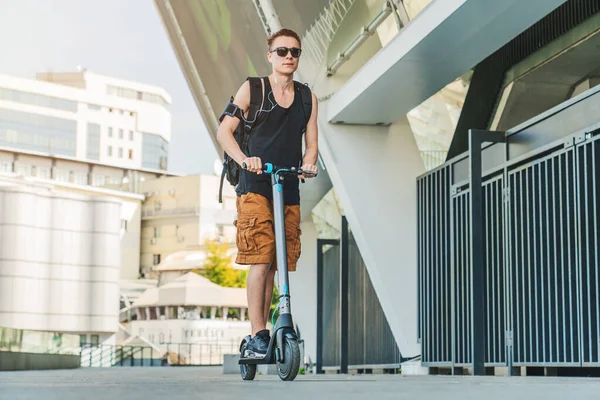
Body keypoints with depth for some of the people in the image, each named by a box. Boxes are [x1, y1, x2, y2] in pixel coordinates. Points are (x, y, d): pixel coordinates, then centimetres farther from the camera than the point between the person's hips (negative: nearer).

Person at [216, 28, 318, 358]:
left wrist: (308, 164, -10)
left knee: (276, 265, 5)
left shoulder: (307, 97, 14)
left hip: (289, 191, 4)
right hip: (255, 188, -4)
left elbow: (311, 143, 12)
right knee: (260, 261, -14)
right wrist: (243, 159, -21)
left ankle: (260, 334, 14)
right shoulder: (253, 88, 4)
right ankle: (258, 336, -12)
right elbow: (224, 130, -3)